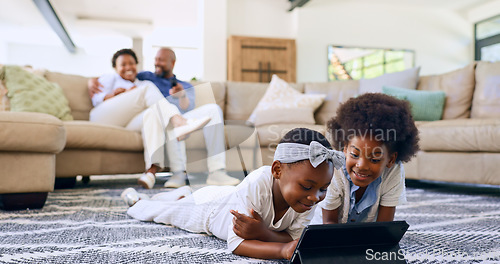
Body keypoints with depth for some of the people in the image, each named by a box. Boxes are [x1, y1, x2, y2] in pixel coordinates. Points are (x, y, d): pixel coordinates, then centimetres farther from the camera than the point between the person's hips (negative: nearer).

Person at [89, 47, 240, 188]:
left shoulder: (186, 86, 29)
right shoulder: (146, 77, 29)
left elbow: (187, 108, 7)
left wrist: (182, 94, -16)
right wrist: (93, 81, 10)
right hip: (156, 121, -2)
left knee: (213, 109, -23)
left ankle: (216, 172, -32)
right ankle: (179, 173, -47)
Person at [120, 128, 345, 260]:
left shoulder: (307, 198, -32)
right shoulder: (255, 186, -48)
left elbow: (296, 238, -28)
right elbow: (235, 243, -46)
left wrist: (262, 233, -47)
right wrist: (282, 250, -59)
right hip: (207, 206, -4)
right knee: (159, 211, 25)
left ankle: (183, 193, 65)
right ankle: (136, 199, 54)